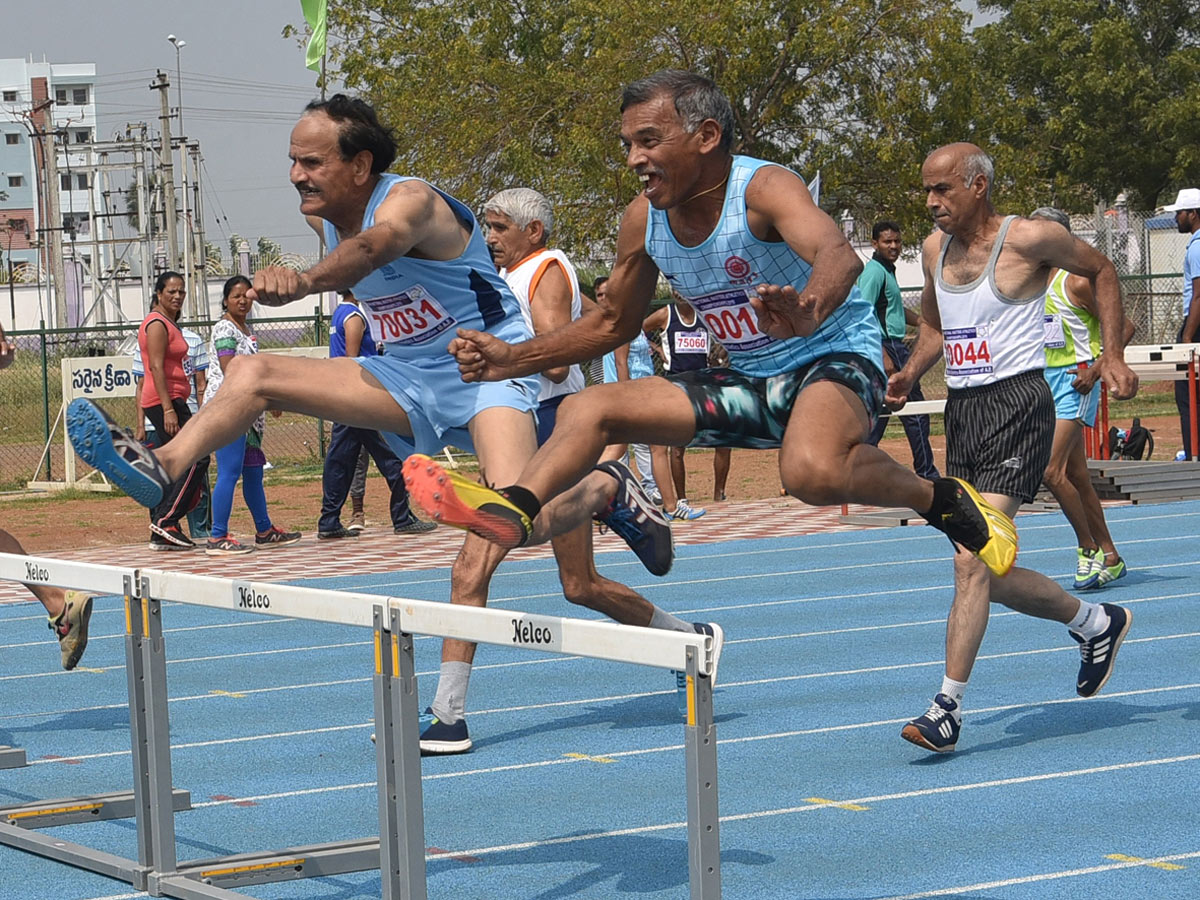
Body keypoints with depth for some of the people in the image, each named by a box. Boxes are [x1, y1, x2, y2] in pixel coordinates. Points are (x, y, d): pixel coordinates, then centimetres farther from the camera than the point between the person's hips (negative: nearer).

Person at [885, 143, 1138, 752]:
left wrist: (1112, 355, 1)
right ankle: (1096, 622, 34)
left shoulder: (1029, 239, -8)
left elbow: (1100, 270, 8)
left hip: (1016, 404, -8)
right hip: (961, 409, 8)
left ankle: (948, 707, -16)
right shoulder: (935, 250, 10)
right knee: (989, 574, 10)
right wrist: (908, 375, 8)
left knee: (973, 563, -17)